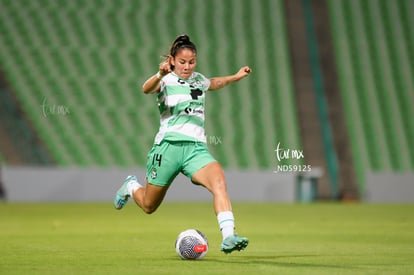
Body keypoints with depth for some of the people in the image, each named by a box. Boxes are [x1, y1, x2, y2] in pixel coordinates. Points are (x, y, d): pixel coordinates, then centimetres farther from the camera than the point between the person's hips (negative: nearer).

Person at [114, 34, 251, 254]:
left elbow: (213, 84, 41)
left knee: (219, 182, -27)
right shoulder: (166, 81, -5)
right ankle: (131, 187, 44)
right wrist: (160, 75, -49)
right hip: (168, 145, -4)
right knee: (149, 206, 10)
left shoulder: (198, 79, 14)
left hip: (196, 148, 4)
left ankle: (228, 237, -37)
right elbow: (146, 89, -30)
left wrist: (235, 77, 32)